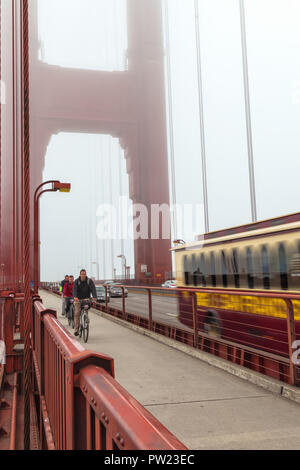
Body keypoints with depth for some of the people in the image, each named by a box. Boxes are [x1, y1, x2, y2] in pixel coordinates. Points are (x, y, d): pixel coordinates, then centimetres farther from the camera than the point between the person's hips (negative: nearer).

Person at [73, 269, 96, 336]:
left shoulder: (89, 281, -6)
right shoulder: (77, 281, -7)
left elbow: (93, 289, -19)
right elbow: (74, 289, -22)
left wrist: (94, 297, -37)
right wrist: (75, 297, -42)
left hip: (86, 299, 0)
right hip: (78, 299, 0)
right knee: (77, 313, -9)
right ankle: (76, 329, -4)